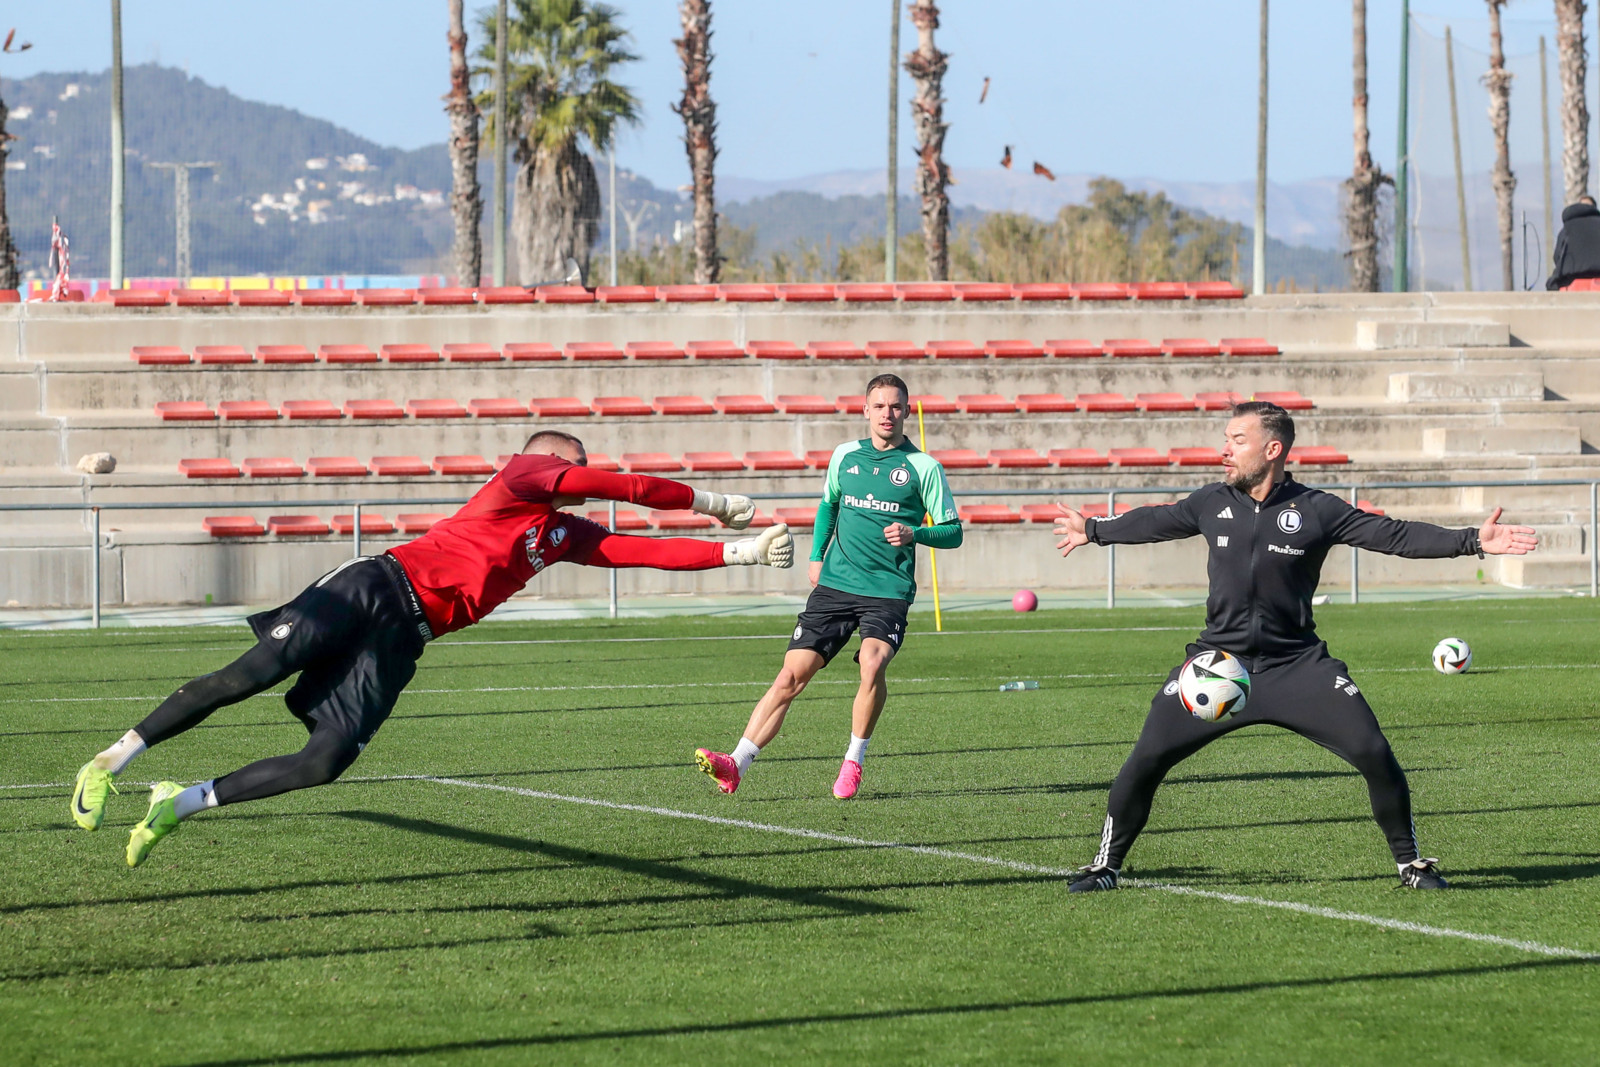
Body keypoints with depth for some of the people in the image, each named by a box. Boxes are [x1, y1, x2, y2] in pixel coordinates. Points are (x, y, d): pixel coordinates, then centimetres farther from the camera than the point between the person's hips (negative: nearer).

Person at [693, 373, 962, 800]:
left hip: (889, 592, -3)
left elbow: (953, 532, 2)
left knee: (873, 664, -29)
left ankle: (853, 762, -8)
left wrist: (913, 533, -15)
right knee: (791, 675, -5)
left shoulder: (923, 467, -1)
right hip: (834, 586, 3)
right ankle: (736, 766, -7)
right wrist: (817, 556, 19)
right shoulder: (845, 456, 10)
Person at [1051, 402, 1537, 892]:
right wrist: (1095, 531, 34)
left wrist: (1472, 540, -16)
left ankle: (1409, 861, 8)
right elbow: (1155, 522, 20)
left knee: (1373, 752, -12)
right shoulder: (1212, 503, 2)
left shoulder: (1316, 510, -7)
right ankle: (1106, 864, 11)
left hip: (1296, 664, -2)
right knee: (1148, 756, -7)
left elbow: (1394, 535, -7)